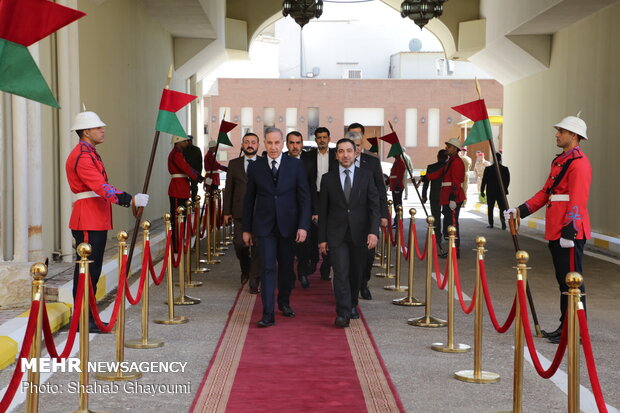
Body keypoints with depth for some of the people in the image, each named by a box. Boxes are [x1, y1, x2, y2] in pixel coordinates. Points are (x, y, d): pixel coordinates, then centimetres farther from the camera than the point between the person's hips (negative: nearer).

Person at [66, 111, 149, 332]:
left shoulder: (90, 154, 19)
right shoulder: (81, 156, -15)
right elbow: (101, 187, -26)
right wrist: (129, 200, -34)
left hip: (97, 220, 11)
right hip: (88, 221, -11)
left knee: (92, 270, 13)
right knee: (87, 270, -7)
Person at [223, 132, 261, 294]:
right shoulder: (234, 164, 10)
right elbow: (228, 188, 10)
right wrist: (226, 211, 5)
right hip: (240, 212, 1)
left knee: (257, 247, -1)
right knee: (239, 243, -4)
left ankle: (254, 282, 7)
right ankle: (246, 269, 26)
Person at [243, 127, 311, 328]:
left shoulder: (296, 165, -1)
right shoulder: (255, 167, 2)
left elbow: (304, 197, -2)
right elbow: (249, 200, 8)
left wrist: (303, 226, -10)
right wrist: (247, 228, 7)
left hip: (288, 225, 1)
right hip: (265, 226, 0)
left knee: (286, 266, 13)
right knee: (267, 268, -6)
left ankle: (284, 302, 35)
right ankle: (268, 314, -6)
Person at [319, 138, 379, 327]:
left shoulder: (366, 176, 4)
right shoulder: (328, 178, 5)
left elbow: (374, 205, 0)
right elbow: (323, 210, 6)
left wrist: (373, 231, -12)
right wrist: (322, 238, 2)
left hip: (359, 233, 1)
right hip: (336, 235, -1)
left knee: (356, 273, 11)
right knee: (340, 273, -10)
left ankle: (352, 305, 31)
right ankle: (343, 314, -11)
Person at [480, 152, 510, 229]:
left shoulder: (488, 169, -7)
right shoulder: (505, 169, -5)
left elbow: (484, 181, -5)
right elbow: (507, 180, -1)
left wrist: (482, 191, 3)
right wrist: (504, 189, 14)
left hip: (490, 192, 0)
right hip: (501, 192, 1)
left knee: (490, 208, 11)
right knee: (502, 207, 7)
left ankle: (491, 224, 13)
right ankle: (502, 219, -18)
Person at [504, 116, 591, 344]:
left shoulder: (579, 163, -12)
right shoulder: (559, 161, 18)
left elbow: (577, 201, -18)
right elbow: (546, 192, 20)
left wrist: (569, 231, -23)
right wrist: (520, 210, 13)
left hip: (570, 232, -10)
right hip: (555, 232, 10)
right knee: (563, 280, 14)